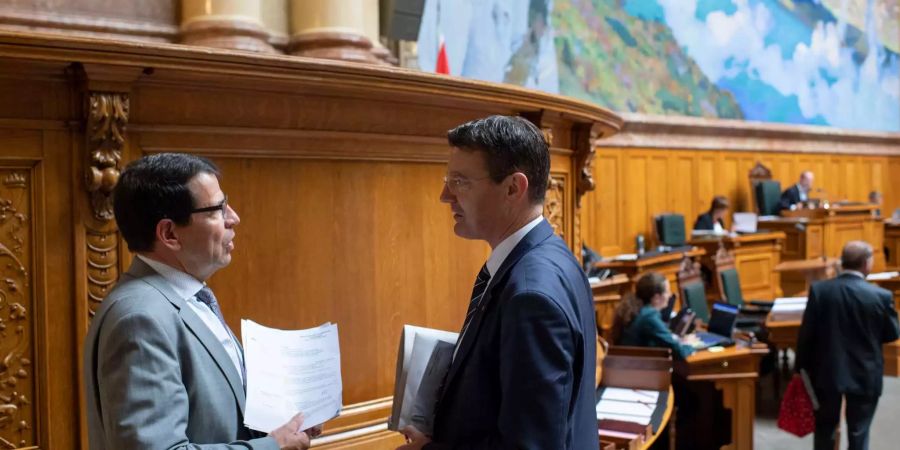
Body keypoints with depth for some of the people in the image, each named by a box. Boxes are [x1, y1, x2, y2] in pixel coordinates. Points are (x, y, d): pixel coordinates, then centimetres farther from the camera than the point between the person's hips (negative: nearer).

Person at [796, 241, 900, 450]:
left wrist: (803, 368, 5)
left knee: (825, 426, 21)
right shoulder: (881, 296, -17)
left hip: (827, 371, 2)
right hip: (864, 375, -2)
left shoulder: (819, 289, -13)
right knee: (858, 433, 11)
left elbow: (806, 333, -7)